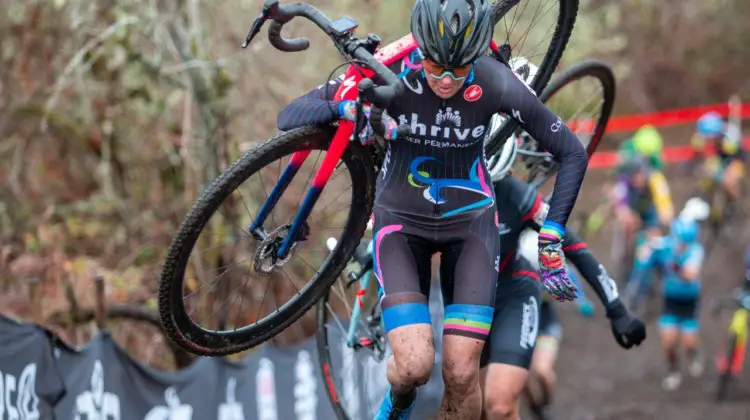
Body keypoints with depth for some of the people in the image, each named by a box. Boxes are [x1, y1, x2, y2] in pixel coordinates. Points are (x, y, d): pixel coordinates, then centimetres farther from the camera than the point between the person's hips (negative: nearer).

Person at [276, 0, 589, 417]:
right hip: (402, 223, -1)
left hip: (470, 222, 1)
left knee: (462, 374, -12)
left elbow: (572, 152, -9)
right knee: (414, 365, -19)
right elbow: (290, 116, -21)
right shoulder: (389, 74, -22)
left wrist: (551, 240, -14)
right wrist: (346, 107, -40)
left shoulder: (496, 83, -21)